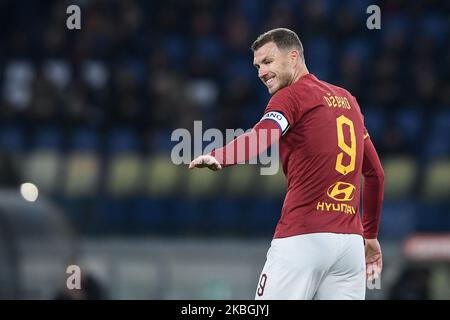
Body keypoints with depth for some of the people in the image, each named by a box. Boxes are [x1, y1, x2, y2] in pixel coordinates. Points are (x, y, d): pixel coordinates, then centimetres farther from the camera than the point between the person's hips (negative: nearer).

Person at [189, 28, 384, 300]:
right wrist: (370, 236, 34)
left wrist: (218, 157, -41)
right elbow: (376, 173, 26)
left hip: (303, 238, -7)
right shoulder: (348, 99, 21)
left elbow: (264, 136, -23)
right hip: (351, 241, 7)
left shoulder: (292, 95, -1)